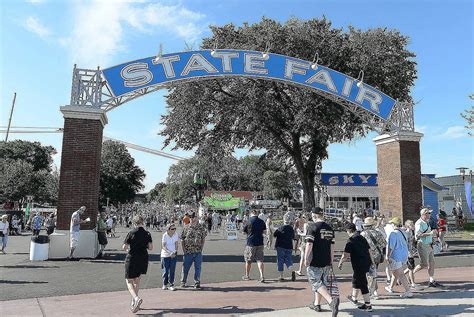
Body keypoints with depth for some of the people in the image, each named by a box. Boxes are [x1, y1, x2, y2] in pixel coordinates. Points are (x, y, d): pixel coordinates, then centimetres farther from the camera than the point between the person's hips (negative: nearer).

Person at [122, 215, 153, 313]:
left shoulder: (131, 233, -11)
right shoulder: (147, 234, -2)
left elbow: (124, 247, -10)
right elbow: (150, 248, -3)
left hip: (132, 259, -4)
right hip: (143, 260, 4)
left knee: (129, 281, 5)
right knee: (137, 281, 19)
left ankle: (136, 298, -18)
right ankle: (133, 302, 24)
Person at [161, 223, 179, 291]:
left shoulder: (176, 235, -5)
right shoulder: (165, 235, -14)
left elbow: (176, 245, 1)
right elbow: (163, 246, -16)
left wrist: (175, 252, -15)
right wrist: (169, 252, -28)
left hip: (173, 255, 2)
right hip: (165, 255, -2)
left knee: (172, 271, 0)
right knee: (165, 271, 4)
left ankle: (171, 285, 8)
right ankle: (165, 284, 22)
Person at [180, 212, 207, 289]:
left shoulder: (201, 228, 2)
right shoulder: (186, 228, 0)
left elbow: (203, 239, 9)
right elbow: (182, 239, 4)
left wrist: (201, 248, 2)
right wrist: (184, 249, -2)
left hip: (198, 252, 0)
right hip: (188, 252, 0)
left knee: (198, 268, 4)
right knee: (185, 267, 9)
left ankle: (197, 283, 15)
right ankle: (183, 282, 27)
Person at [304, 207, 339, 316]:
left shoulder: (312, 227, -12)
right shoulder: (330, 228, 10)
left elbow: (309, 244, -17)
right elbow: (332, 246, 13)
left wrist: (306, 259, -11)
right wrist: (331, 262, 19)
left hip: (315, 262, -7)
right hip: (326, 262, 7)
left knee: (316, 283, 0)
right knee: (322, 282, 19)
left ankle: (331, 300, -19)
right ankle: (317, 304, 31)